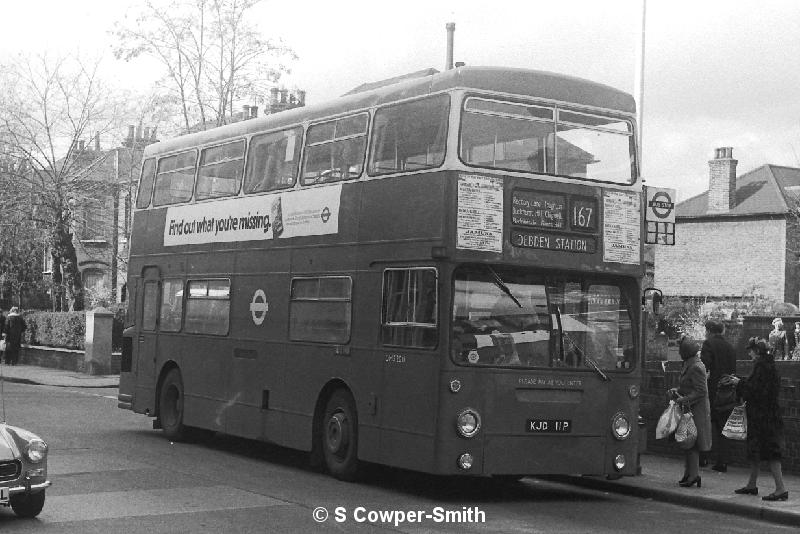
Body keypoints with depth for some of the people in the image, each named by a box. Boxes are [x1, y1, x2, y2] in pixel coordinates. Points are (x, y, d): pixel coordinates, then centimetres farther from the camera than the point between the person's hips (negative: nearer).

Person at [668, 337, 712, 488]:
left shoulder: (696, 368, -18)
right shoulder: (689, 365, 12)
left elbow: (701, 391, -20)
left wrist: (684, 400, -20)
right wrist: (676, 391, 6)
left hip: (696, 411, -10)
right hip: (689, 409, 10)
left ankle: (693, 474, -5)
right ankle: (689, 473, 16)